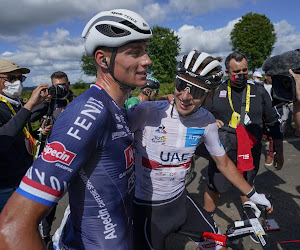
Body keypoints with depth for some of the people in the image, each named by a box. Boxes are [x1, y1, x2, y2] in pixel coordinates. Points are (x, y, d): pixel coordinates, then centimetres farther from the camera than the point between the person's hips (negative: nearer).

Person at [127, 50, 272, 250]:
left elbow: (224, 163, 5)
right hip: (147, 208, -4)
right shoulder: (146, 111, -24)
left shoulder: (207, 121, -9)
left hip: (180, 200, 5)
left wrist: (253, 194, 13)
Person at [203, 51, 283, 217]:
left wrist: (279, 152, 8)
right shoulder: (216, 91, 0)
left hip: (250, 151, 2)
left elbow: (274, 121, 9)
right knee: (214, 188, 5)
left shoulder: (258, 91, 4)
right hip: (222, 150, -1)